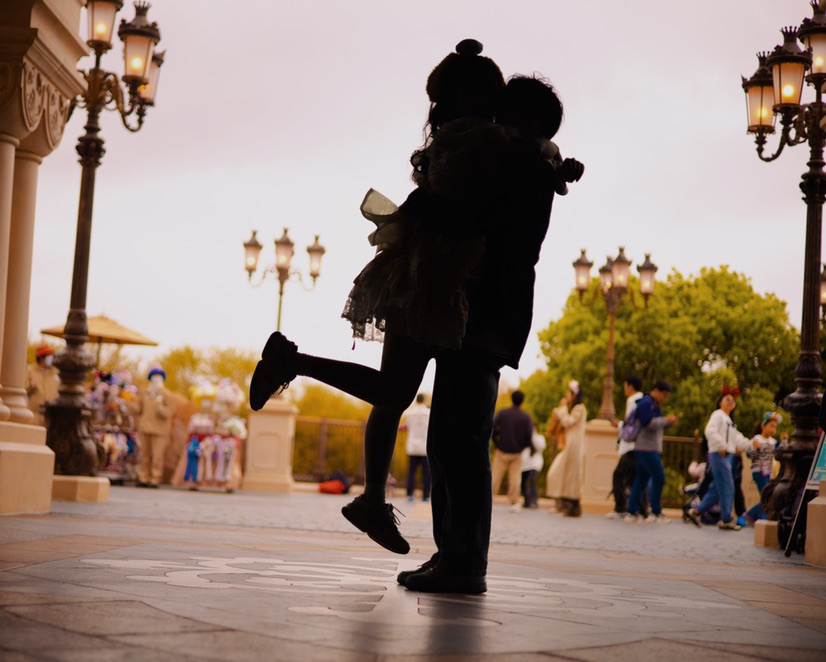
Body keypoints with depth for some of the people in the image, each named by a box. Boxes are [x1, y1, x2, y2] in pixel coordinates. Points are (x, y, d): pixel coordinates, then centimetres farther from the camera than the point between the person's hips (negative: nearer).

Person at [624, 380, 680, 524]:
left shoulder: (655, 405, 20)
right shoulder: (646, 403, -11)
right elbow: (649, 423, -20)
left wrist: (669, 421, 6)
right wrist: (666, 420, -12)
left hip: (652, 448, 10)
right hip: (646, 448, -10)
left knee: (641, 479, 8)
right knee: (659, 477, -10)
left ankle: (632, 512, 9)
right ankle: (656, 513, -5)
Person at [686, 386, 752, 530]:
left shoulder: (729, 421, 26)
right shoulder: (718, 415, -4)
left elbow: (737, 439, 20)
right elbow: (710, 431, -20)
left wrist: (751, 443, 6)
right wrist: (721, 446, -21)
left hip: (727, 456, 10)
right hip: (718, 455, -10)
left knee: (717, 489, 10)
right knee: (727, 488, -9)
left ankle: (696, 512, 16)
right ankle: (726, 520, -4)